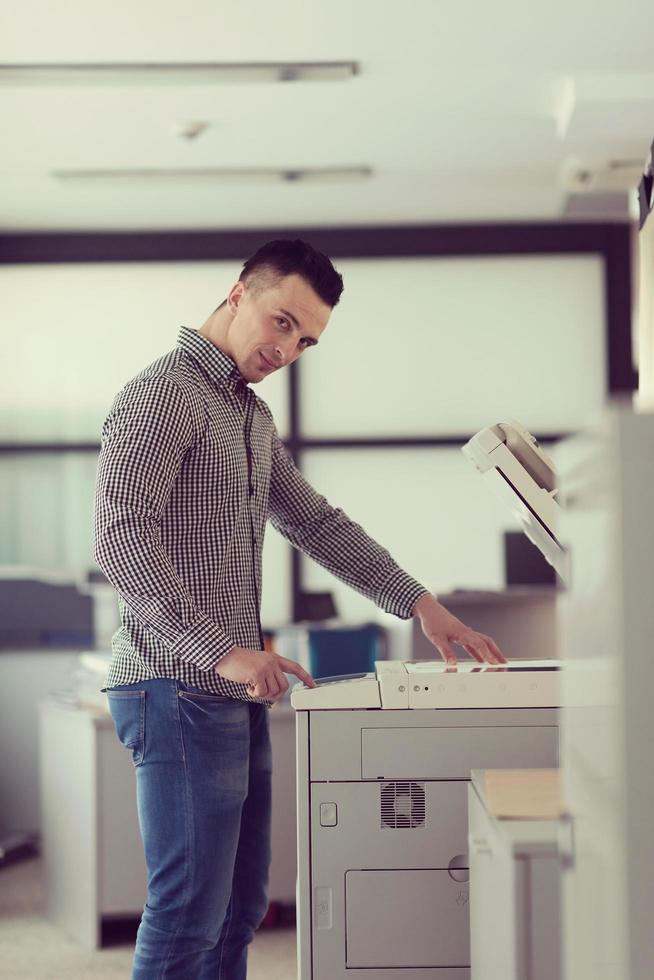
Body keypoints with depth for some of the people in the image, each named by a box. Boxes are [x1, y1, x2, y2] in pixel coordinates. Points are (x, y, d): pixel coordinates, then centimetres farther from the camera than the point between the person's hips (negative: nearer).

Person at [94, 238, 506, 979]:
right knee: (188, 913, -9)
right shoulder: (164, 394, -11)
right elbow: (121, 538, -21)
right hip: (179, 691, -10)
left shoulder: (252, 416, 19)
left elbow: (317, 524, 25)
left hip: (232, 697, 10)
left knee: (239, 905, 12)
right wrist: (222, 652, -24)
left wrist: (419, 604, 16)